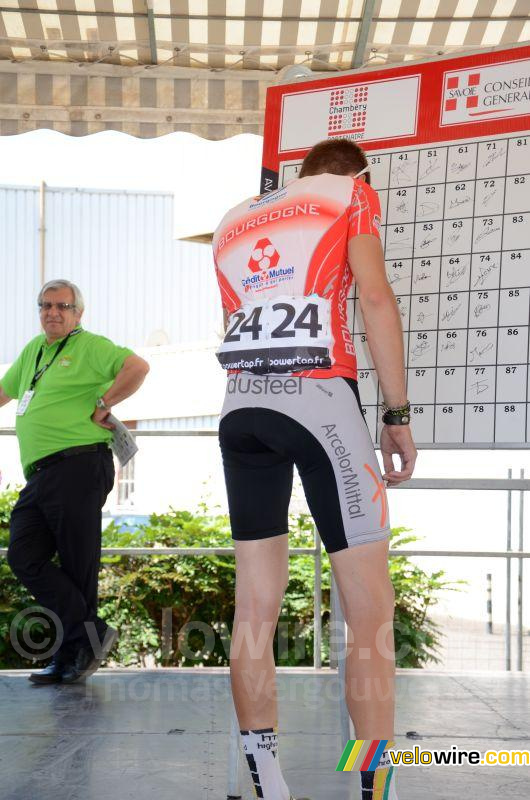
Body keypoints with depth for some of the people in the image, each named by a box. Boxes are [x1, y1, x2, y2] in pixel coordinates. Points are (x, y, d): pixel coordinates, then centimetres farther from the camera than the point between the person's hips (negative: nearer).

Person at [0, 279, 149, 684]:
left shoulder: (89, 346, -1)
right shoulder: (33, 350, 23)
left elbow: (138, 366, -16)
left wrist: (103, 405, -13)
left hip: (78, 466, -8)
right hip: (38, 475, 8)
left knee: (77, 565, -3)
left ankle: (73, 654, 5)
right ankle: (91, 633, 0)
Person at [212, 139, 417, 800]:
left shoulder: (233, 221, 25)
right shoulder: (352, 192, 9)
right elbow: (375, 298, -4)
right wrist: (397, 414, -4)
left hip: (241, 403, 6)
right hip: (319, 397, -6)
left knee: (255, 607, 5)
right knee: (369, 609, -3)